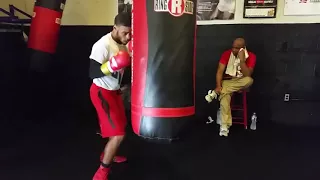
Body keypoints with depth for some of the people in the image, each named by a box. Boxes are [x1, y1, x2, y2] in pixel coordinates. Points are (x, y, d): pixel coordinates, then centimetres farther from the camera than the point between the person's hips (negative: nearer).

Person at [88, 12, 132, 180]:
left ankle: (108, 154, 44)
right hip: (101, 92, -9)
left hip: (114, 91, 9)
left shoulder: (123, 43, 1)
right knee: (118, 133, -11)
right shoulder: (102, 45, -24)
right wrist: (111, 66, -38)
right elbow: (93, 73, -24)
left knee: (120, 126, 20)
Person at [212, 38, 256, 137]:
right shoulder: (227, 54, -6)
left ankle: (217, 92, -29)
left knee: (249, 80, -36)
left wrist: (242, 60, -29)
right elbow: (220, 71, -11)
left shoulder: (251, 56, -10)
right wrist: (218, 86, -25)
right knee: (225, 95, -33)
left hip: (240, 83, 0)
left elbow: (247, 75, -20)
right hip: (227, 81, 0)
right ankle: (225, 125, -32)